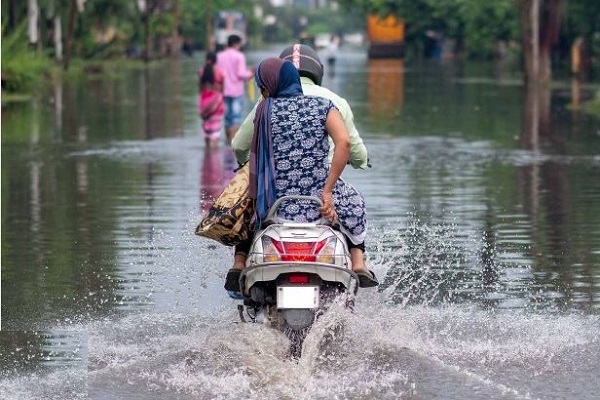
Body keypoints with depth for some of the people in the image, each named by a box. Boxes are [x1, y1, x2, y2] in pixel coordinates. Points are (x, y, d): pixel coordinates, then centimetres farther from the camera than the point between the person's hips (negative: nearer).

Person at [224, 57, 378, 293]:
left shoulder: (265, 110, 2)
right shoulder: (323, 106, 0)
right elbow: (344, 142, -15)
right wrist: (327, 191, -14)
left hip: (276, 205, 0)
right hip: (319, 199, 0)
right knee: (353, 202, 35)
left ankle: (240, 263, 18)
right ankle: (358, 263, 18)